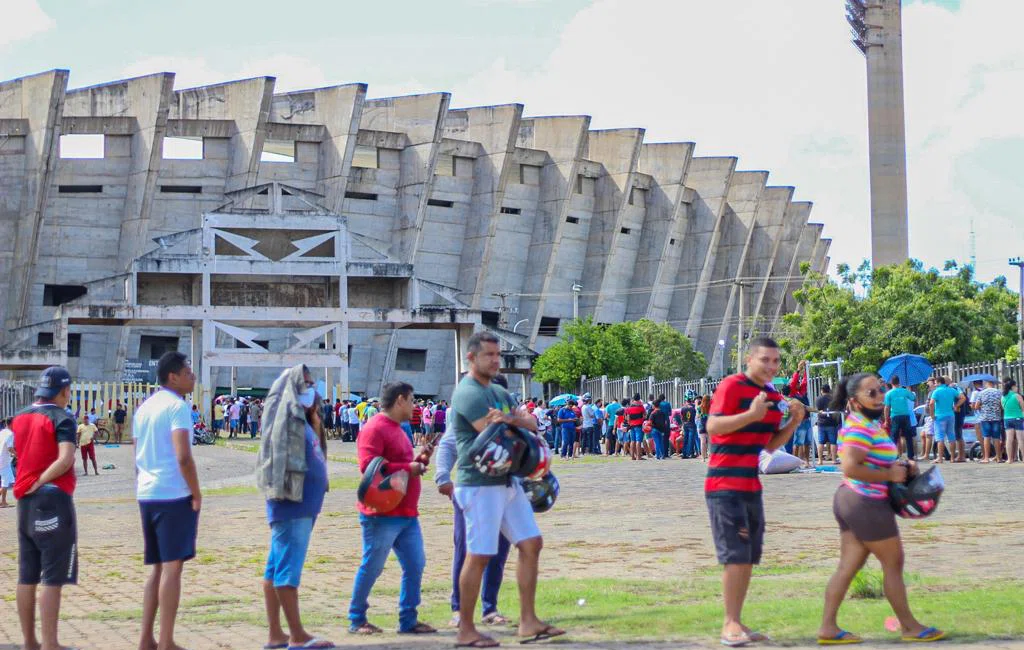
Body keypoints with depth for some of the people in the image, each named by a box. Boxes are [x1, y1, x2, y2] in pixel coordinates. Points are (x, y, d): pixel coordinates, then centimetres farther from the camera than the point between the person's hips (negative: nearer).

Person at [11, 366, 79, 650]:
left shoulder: (19, 418, 12)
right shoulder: (62, 419, -10)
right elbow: (66, 459, -22)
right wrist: (41, 482, -14)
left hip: (25, 501, 7)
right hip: (53, 500, -7)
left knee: (27, 576, 11)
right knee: (52, 579, -5)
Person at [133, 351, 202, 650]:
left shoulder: (144, 408, 15)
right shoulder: (177, 406, -11)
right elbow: (183, 457, -20)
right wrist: (197, 494, -12)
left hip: (147, 494, 8)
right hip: (174, 494, -8)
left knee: (158, 567, 14)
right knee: (172, 567, -5)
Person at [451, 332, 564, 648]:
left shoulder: (499, 392, 17)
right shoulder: (468, 393, -13)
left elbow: (532, 425, 7)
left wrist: (512, 419, -16)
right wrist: (521, 425, -2)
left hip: (507, 482, 9)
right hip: (479, 485, -9)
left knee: (531, 544, 6)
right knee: (479, 556, -5)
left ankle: (528, 622, 10)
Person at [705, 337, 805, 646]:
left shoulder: (774, 396, 13)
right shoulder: (731, 386, -11)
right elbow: (713, 426, -22)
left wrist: (794, 422, 3)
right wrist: (751, 414, -30)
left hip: (752, 486, 8)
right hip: (725, 485, -8)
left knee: (748, 558, 9)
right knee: (735, 556, -11)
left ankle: (736, 623, 16)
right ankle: (730, 624, -5)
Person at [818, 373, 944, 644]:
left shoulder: (869, 423, 13)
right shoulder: (860, 428, -20)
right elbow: (850, 467, -29)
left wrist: (899, 464, 9)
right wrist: (889, 475, -21)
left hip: (851, 500, 10)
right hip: (867, 504, -10)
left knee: (848, 566, 9)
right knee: (893, 563, 3)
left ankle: (828, 627, 8)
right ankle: (910, 627, 14)